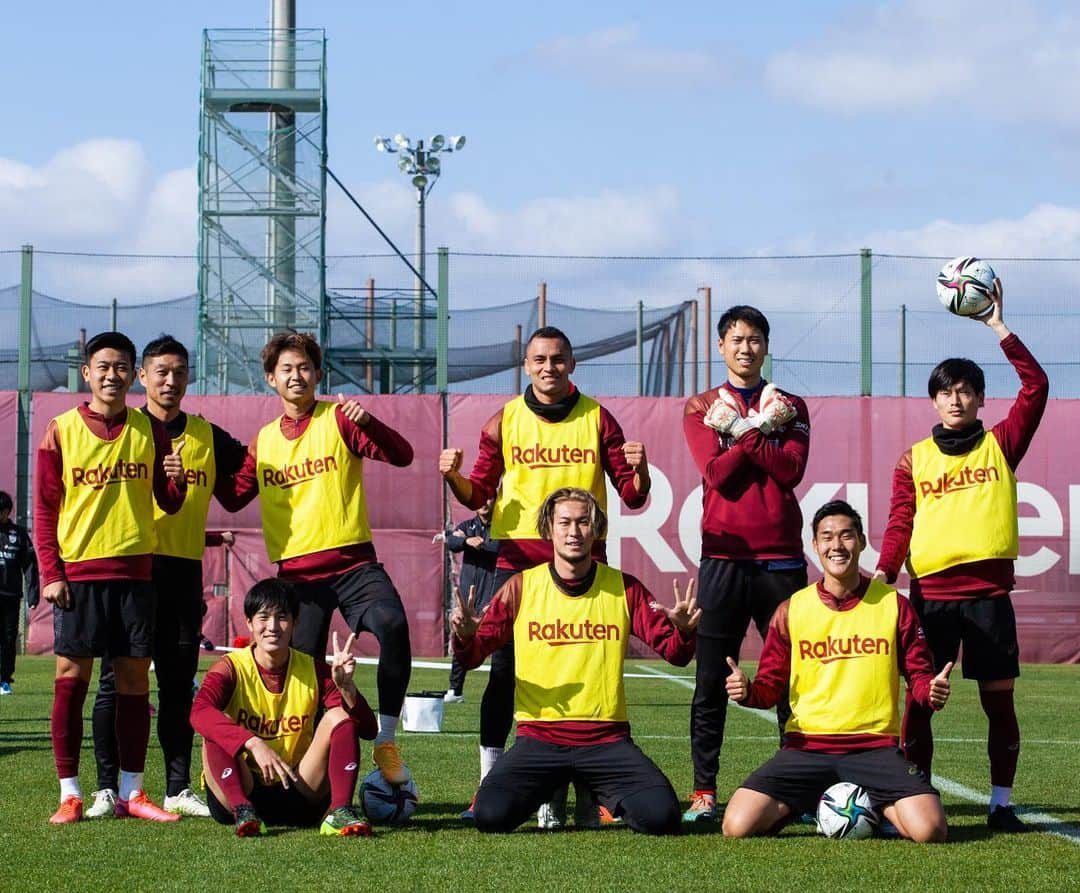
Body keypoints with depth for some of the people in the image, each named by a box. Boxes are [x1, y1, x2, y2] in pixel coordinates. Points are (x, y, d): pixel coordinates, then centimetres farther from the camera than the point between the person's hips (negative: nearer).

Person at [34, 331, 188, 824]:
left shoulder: (150, 431, 7)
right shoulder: (62, 431, 1)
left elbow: (168, 504, 12)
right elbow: (44, 508, 2)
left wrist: (175, 480, -11)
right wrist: (50, 573, -6)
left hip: (134, 570, 2)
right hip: (77, 573, -2)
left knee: (134, 679, 3)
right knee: (71, 678, -3)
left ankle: (131, 792, 10)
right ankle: (70, 794, 2)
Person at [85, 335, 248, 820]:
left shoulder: (208, 437, 11)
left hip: (183, 572, 3)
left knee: (178, 684, 5)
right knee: (116, 680, -3)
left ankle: (179, 789, 9)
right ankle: (106, 789, 0)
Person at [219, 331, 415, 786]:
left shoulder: (338, 420, 2)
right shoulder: (264, 440, 15)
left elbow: (401, 455, -7)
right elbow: (234, 497, 21)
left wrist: (366, 421, -24)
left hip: (352, 562, -4)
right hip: (297, 572, 4)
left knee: (392, 624, -30)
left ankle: (386, 740, -21)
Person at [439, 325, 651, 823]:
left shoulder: (597, 419, 6)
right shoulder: (505, 421, 7)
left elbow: (631, 497, 7)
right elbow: (478, 494, 10)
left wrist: (639, 472, -15)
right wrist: (454, 476, -10)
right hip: (517, 556, 0)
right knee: (505, 670, -5)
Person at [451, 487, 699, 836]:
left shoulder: (623, 588, 5)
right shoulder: (522, 587, 3)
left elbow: (674, 652, 4)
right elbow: (472, 657, 4)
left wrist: (683, 631, -19)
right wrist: (465, 636, -20)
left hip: (606, 740, 0)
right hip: (538, 739, 0)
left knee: (660, 817, -22)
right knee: (492, 814, -24)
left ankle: (603, 795, 15)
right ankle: (552, 792, 13)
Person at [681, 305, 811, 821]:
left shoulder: (789, 407, 13)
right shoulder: (701, 409, 10)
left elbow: (792, 469, -4)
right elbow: (716, 472, -6)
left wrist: (740, 430, -9)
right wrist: (762, 430, -8)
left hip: (781, 555, 1)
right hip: (723, 555, -1)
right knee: (711, 681, -2)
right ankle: (704, 792, 2)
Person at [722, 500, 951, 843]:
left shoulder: (893, 604, 6)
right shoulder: (792, 609, 8)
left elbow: (918, 674, 11)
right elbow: (771, 686, 12)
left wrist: (931, 691, -12)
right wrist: (747, 692, -11)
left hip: (875, 747, -1)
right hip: (806, 747, 1)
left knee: (929, 830, -26)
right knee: (738, 825, -21)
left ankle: (875, 807, 11)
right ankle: (808, 805, 13)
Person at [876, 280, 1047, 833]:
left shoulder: (1001, 446, 8)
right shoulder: (915, 460, 10)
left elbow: (1036, 386, -2)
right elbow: (899, 523, 4)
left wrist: (998, 327, -3)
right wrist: (883, 574, -13)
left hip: (989, 592, 0)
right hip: (931, 593, 0)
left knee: (999, 699, 1)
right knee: (920, 699, -1)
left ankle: (1001, 803, 7)